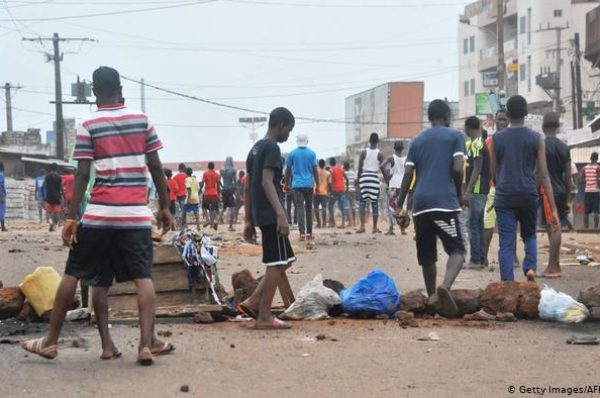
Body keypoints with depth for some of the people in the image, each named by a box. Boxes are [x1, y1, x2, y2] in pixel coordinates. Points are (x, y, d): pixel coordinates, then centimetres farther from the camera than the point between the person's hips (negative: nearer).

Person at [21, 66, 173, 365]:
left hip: (99, 214, -1)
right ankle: (147, 344, -10)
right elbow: (156, 167, 7)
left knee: (72, 274, 9)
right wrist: (164, 207, 16)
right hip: (136, 214, 1)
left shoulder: (88, 125, 0)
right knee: (143, 278, 1)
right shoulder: (142, 120, 7)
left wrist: (71, 219, -4)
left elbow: (82, 175, -5)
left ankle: (51, 341, 14)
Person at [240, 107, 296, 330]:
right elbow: (267, 182, -21)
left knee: (281, 262, 15)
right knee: (276, 264, -5)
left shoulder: (255, 149, 19)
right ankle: (264, 317, -3)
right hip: (271, 215, -9)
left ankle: (253, 302, 11)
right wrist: (281, 214, -27)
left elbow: (248, 187, 19)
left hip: (259, 216, 9)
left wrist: (249, 221, 21)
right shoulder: (272, 148, -10)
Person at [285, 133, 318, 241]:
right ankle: (309, 233, 14)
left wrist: (287, 184, 15)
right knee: (309, 208, 11)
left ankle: (302, 233, -16)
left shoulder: (292, 153, 2)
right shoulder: (312, 153, 2)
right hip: (309, 184, 1)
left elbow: (288, 170, 5)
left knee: (300, 208, -5)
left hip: (297, 185, -1)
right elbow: (315, 170, 1)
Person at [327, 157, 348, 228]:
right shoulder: (341, 169, 9)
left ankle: (332, 222, 1)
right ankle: (343, 223, -3)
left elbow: (330, 181, -15)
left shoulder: (331, 170, -6)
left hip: (334, 190, -5)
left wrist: (330, 190, -5)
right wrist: (346, 186, 20)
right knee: (342, 207, 3)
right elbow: (346, 179, 11)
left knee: (331, 206, 7)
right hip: (342, 190, 5)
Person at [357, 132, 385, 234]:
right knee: (375, 203, 6)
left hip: (364, 177, 0)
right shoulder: (379, 154, -1)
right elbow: (382, 169, -2)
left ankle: (362, 226, -8)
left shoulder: (364, 152, 0)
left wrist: (358, 179, 7)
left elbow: (359, 168, -1)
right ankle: (375, 227, 7)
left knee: (362, 202, 3)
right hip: (375, 178, 0)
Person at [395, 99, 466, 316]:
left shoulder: (417, 140, 18)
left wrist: (400, 203, 13)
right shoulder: (455, 136, 7)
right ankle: (445, 286, -30)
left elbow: (408, 174, 10)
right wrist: (459, 194, 9)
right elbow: (457, 169, -5)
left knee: (427, 256, 12)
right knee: (456, 250, -4)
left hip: (420, 203, 4)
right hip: (444, 202, -4)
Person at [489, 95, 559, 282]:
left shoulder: (497, 139, 3)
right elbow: (543, 175, -2)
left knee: (506, 243, 2)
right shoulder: (536, 139, 1)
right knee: (529, 235, 22)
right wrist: (553, 209, -2)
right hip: (528, 196, 0)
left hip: (504, 197, 0)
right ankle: (530, 267, -3)